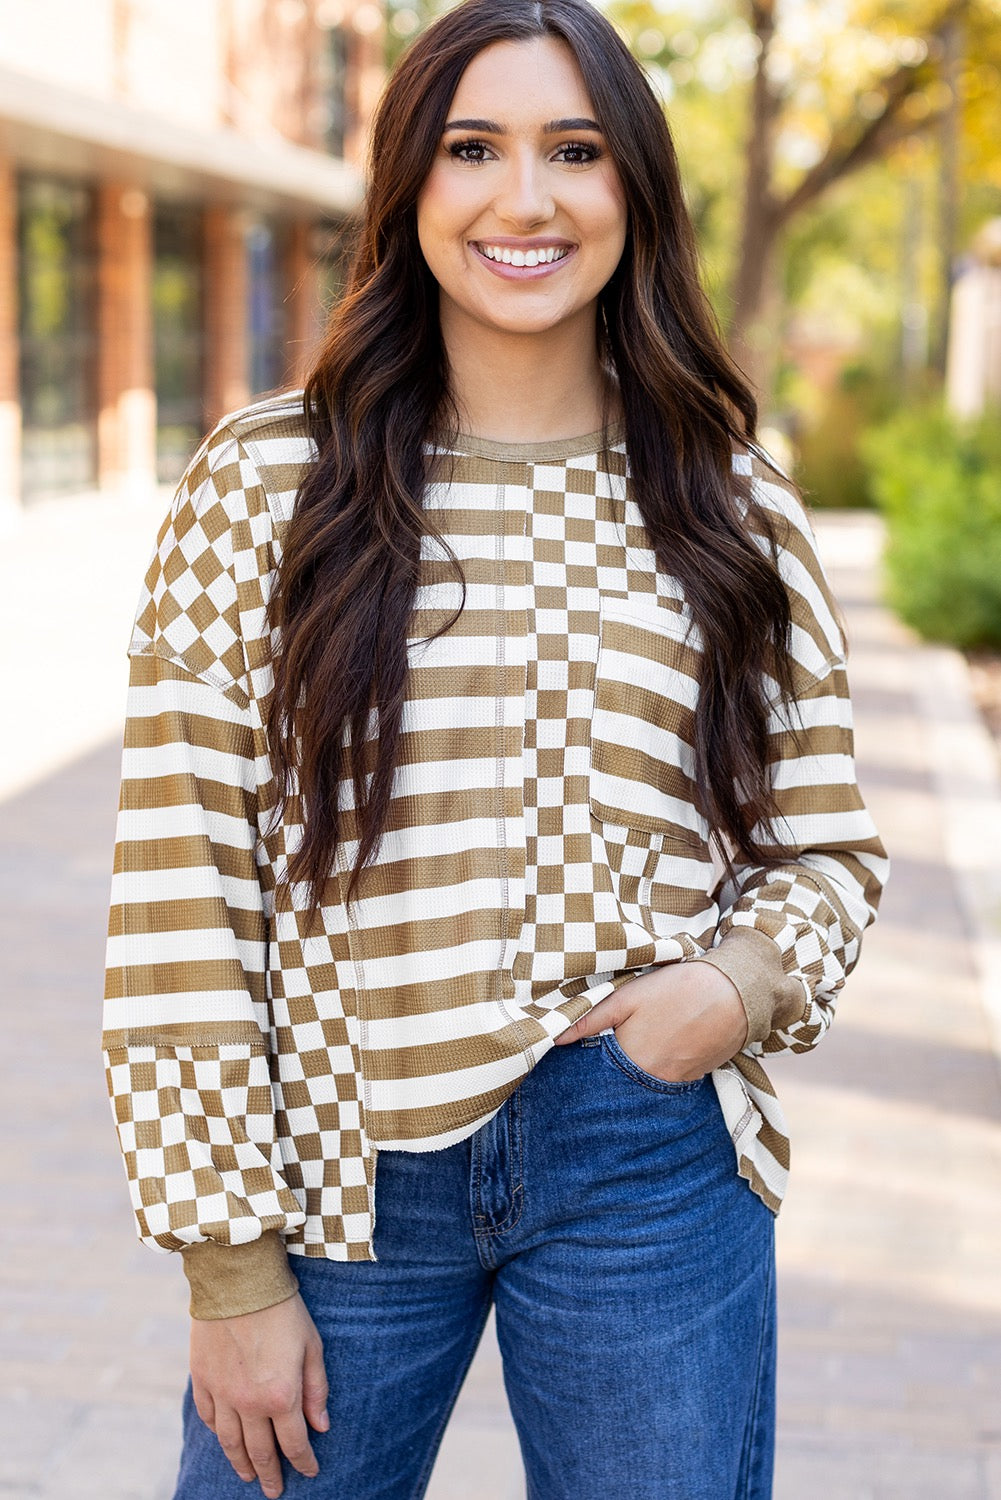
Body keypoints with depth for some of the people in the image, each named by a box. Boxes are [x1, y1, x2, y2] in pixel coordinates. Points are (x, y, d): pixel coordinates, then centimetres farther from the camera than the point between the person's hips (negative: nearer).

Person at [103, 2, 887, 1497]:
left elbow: (827, 848, 11)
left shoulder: (729, 503, 4)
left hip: (655, 1168, 2)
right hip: (343, 1172, -1)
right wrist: (232, 1268, -6)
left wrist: (747, 981, -11)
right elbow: (180, 891, -6)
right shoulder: (266, 483, -4)